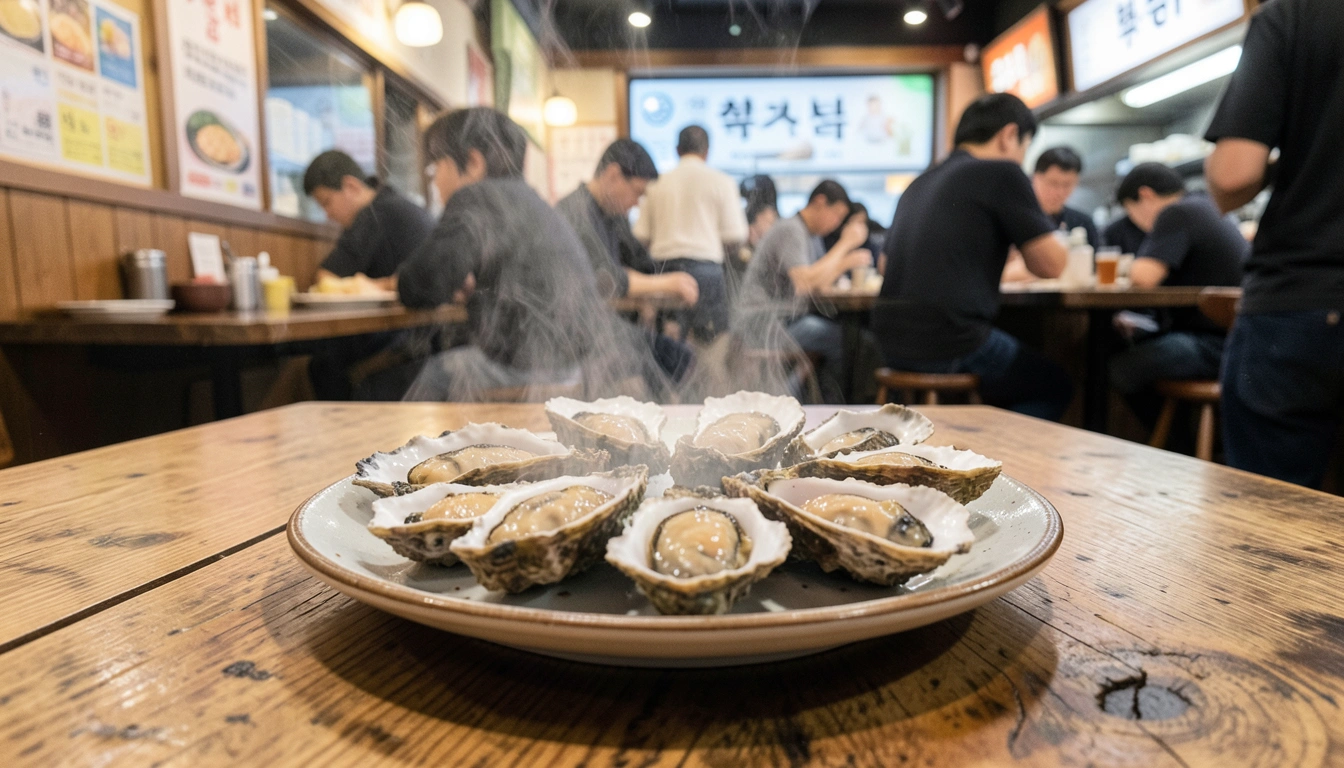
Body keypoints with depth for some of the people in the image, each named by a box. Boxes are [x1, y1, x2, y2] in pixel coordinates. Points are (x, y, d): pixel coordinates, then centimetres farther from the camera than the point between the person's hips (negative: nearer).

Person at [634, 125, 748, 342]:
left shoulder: (658, 183, 11)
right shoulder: (719, 181, 3)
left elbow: (641, 236, 8)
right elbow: (734, 239, -2)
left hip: (663, 267, 4)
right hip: (704, 265, -4)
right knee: (711, 340, 0)